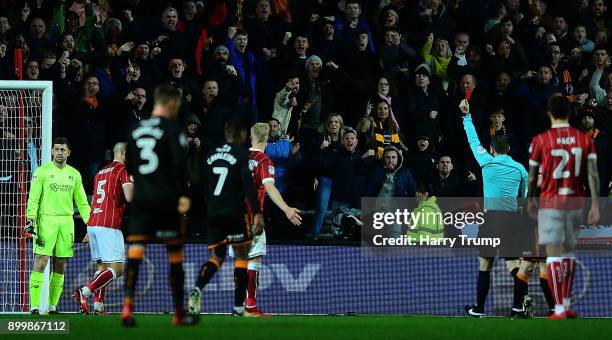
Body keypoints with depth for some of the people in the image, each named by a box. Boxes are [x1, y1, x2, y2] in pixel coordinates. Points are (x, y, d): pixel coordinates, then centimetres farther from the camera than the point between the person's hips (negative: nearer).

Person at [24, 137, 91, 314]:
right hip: (46, 221, -4)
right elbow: (33, 198, -2)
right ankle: (34, 306, -12)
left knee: (60, 266, 5)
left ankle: (52, 306, 10)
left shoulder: (74, 174, 13)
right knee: (40, 263, -10)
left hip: (66, 222, 4)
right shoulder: (42, 172, 1)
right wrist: (30, 220, -12)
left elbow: (82, 202, 16)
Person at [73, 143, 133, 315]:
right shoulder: (123, 170, -4)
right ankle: (85, 291, -22)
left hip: (93, 223, 8)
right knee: (117, 268, -8)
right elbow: (129, 197, -18)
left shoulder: (100, 173, 21)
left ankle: (98, 306, 4)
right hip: (110, 226, -8)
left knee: (102, 267, 13)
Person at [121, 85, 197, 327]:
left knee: (134, 252, -3)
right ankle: (179, 313, 14)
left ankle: (128, 306, -21)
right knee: (175, 256, 7)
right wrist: (183, 195, -15)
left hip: (141, 198, 4)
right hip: (166, 200, -4)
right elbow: (179, 163, -17)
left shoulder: (136, 129, 12)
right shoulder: (172, 128, -6)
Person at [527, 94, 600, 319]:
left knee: (554, 254, -4)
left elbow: (532, 175, 1)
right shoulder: (585, 140, 0)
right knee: (569, 251, 18)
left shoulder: (540, 141, -7)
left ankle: (560, 309, -10)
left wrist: (530, 200, 16)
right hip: (575, 203, 4)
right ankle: (567, 303, 22)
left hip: (550, 203, -4)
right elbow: (593, 173, -5)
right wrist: (595, 205, -5)